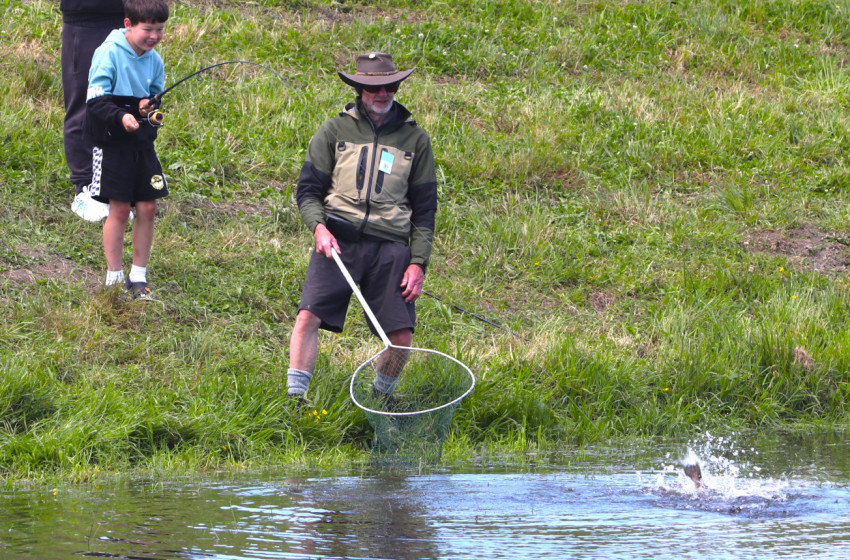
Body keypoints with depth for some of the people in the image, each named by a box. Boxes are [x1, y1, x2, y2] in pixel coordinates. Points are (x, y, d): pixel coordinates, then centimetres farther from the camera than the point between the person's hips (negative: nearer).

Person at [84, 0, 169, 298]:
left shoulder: (153, 59, 6)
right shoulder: (109, 53, -13)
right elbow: (95, 100, -19)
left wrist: (151, 106, -11)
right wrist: (120, 117, -36)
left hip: (143, 142, 6)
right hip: (112, 143, -6)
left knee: (147, 207, 3)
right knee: (119, 209, -4)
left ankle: (138, 277, 15)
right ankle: (114, 278, 8)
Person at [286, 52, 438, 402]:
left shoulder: (415, 139, 14)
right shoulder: (335, 130, 11)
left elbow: (425, 208, 14)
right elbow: (308, 188, 8)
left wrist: (418, 263, 4)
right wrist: (318, 226, -12)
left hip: (390, 245, 1)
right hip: (337, 241, -1)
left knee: (401, 335, -7)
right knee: (309, 315, -19)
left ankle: (380, 399, 17)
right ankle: (294, 397, -13)